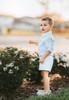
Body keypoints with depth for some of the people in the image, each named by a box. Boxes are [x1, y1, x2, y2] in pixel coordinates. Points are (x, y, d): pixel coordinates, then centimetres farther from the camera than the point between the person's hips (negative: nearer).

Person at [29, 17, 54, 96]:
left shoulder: (48, 37, -17)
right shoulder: (43, 36, 15)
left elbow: (49, 49, -23)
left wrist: (43, 57, -24)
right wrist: (34, 42, 28)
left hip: (46, 58, -11)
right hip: (43, 58, 11)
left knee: (45, 74, -12)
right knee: (43, 74, 16)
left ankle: (46, 91, -10)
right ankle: (47, 89, 24)